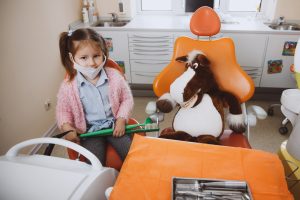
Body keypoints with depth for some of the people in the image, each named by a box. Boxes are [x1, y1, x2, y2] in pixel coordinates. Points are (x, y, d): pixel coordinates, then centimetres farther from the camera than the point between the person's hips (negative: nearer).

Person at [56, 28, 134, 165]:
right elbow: (63, 110, 6)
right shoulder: (68, 86, -8)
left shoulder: (114, 76, -8)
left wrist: (121, 120, -9)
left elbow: (127, 99, 3)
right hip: (89, 130, 0)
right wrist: (67, 128, -12)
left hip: (114, 125, 1)